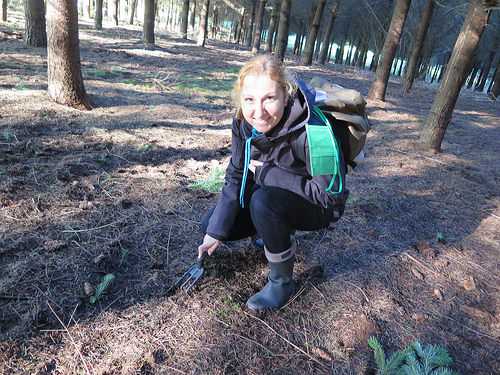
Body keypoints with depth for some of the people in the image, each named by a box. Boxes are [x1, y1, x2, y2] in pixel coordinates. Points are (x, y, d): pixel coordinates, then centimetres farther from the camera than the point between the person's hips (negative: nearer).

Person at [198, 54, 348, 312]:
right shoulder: (244, 122, -15)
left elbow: (329, 195, -30)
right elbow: (236, 175, -9)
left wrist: (265, 173, -26)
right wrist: (215, 232, -13)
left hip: (318, 207, -6)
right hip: (273, 197, 6)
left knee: (264, 201, -36)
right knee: (209, 225, -2)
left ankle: (282, 283, -11)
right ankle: (282, 238, 16)